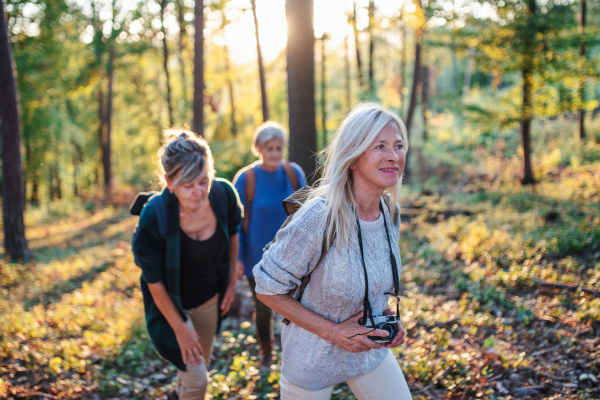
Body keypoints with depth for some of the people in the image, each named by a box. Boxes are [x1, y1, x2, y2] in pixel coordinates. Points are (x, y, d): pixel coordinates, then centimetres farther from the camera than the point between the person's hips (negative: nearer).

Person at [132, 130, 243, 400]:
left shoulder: (224, 194, -23)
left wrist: (232, 282, 7)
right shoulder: (154, 216, -33)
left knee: (203, 359, 26)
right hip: (172, 303, -4)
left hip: (210, 297, 5)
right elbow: (154, 281, -21)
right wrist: (180, 328, -15)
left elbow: (232, 235, 0)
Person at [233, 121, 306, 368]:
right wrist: (237, 258, -7)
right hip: (259, 257, -1)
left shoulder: (294, 173, -6)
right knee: (263, 308, 14)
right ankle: (265, 352, 38)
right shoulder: (245, 179, -13)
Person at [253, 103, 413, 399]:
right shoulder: (318, 219, -29)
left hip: (371, 350, 5)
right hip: (313, 360, -5)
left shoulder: (391, 212, -8)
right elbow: (267, 289, -19)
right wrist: (332, 331, -21)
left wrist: (389, 314, -5)